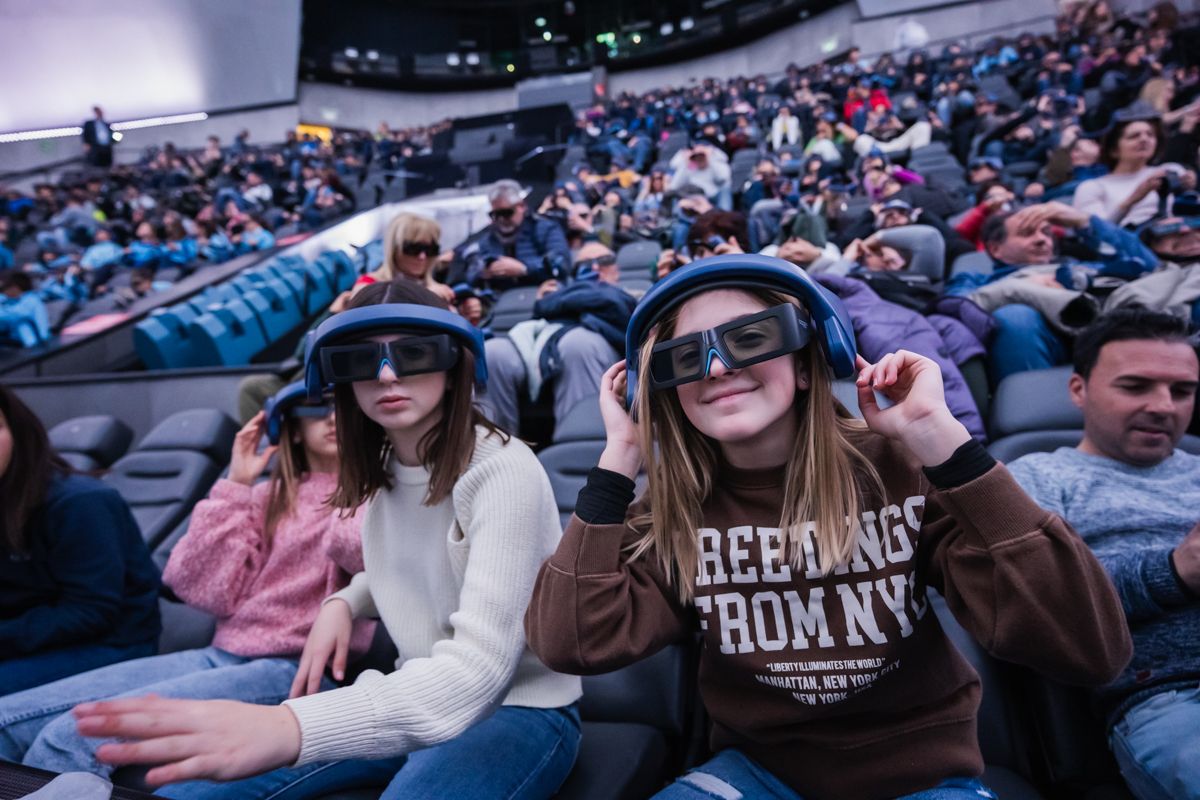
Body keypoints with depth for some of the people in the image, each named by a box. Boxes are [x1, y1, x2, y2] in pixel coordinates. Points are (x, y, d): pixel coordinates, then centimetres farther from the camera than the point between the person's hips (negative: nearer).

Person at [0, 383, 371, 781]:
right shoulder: (269, 496, 17)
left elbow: (353, 550, -24)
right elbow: (204, 589, 5)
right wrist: (235, 486, 4)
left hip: (295, 670, -6)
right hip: (221, 656, 6)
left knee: (71, 738, -21)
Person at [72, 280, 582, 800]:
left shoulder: (504, 472, -24)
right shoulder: (385, 470, 1)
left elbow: (476, 667, -34)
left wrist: (291, 727, -47)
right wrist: (343, 603, -1)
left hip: (518, 710, -6)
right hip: (422, 700, 7)